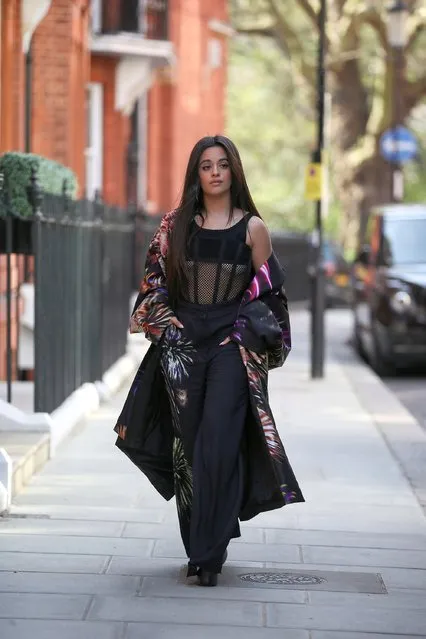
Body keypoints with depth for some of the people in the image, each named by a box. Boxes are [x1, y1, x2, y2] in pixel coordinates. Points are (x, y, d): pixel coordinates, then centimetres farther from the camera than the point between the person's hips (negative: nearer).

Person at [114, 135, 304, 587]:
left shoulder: (252, 227, 3)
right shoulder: (176, 224, 8)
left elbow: (267, 293, 5)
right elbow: (157, 284, 10)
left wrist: (254, 340, -3)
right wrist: (163, 325, -3)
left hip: (232, 343, -2)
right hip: (182, 343, 2)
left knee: (217, 444, -12)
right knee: (187, 443, 3)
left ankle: (209, 551, -8)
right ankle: (200, 547, 14)